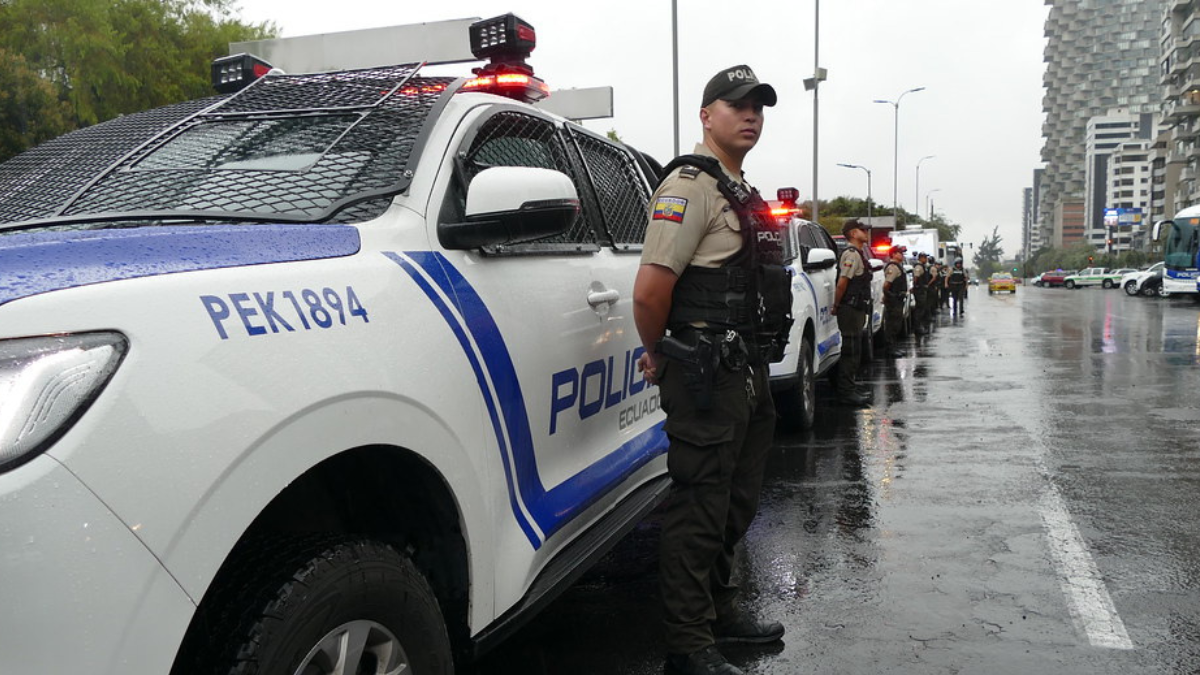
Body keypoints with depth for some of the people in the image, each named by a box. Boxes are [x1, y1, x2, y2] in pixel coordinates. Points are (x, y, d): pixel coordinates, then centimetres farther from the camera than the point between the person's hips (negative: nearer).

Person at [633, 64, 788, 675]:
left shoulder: (742, 195, 20)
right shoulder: (690, 185, -11)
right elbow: (650, 289, -21)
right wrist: (658, 355, -6)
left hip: (749, 372, 10)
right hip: (708, 376, -10)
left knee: (735, 504, 19)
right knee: (699, 509, -3)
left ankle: (721, 611, 36)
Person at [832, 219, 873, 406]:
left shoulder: (859, 254, 20)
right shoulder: (851, 254, -13)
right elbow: (842, 283, -19)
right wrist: (836, 306, -14)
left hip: (857, 309, 10)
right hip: (850, 309, -10)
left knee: (854, 351, 13)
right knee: (850, 350, -8)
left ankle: (850, 389, 20)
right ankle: (846, 392, -6)